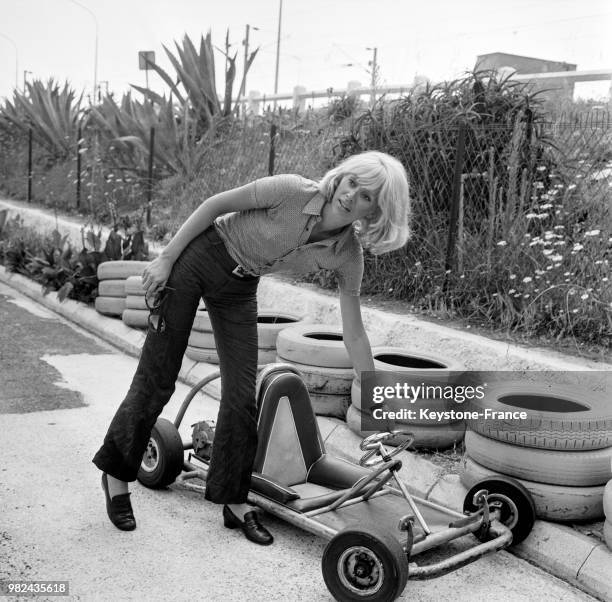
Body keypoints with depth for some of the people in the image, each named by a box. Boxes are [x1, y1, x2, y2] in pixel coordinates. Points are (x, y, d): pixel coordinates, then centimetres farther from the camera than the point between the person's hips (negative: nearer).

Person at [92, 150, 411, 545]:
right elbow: (216, 204, -16)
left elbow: (354, 334, -9)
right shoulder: (292, 191, -28)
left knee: (243, 396, -1)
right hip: (196, 259, -3)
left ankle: (235, 501, 16)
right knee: (157, 379, 0)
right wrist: (165, 259, -15)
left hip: (239, 289, 4)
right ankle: (116, 474, 20)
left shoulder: (348, 256, -16)